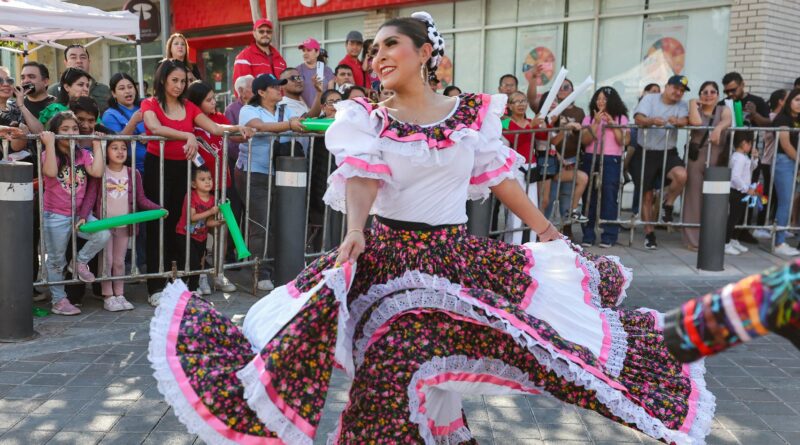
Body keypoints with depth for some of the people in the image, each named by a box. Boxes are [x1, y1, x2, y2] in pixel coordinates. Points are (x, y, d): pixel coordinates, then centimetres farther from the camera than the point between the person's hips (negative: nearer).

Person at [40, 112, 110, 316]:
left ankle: (81, 261, 6)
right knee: (56, 260, 5)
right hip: (55, 217, -3)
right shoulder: (48, 155, -7)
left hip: (80, 213, 3)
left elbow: (97, 172, -15)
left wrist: (97, 146, -10)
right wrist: (50, 144, -26)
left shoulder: (83, 154, 3)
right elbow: (50, 172, -29)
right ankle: (58, 300, 19)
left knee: (103, 235, -20)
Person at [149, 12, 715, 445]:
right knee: (388, 371, 1)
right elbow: (362, 179, -15)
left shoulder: (473, 114, 3)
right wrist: (355, 231, -34)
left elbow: (500, 177, 8)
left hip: (458, 256, 1)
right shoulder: (367, 119, 0)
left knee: (446, 366, 4)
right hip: (387, 256, -1)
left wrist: (551, 235, 9)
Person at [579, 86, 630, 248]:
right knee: (589, 196, -1)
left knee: (609, 195, -9)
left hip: (612, 160, -1)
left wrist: (612, 124, -6)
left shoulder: (621, 118, 11)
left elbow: (623, 142, 1)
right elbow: (585, 141, 0)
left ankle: (608, 236, -6)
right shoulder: (589, 118, 12)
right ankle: (588, 235, 5)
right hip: (590, 160, 2)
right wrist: (596, 123, -8)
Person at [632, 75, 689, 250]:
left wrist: (677, 121, -36)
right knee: (647, 196, 5)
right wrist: (652, 121, -37)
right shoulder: (650, 99, 0)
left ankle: (667, 204, -1)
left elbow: (685, 120, -12)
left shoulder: (681, 105, 7)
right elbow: (638, 118, -15)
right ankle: (649, 234, 20)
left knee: (681, 175, -31)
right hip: (646, 152, -1)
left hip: (668, 152, 1)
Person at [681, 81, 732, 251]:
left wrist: (719, 128, -33)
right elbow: (696, 122, -14)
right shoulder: (695, 109, 10)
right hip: (696, 158, -1)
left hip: (717, 160, 1)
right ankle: (693, 239, 0)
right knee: (695, 198, -4)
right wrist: (693, 103, -1)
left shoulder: (724, 109, 12)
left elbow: (728, 121, -12)